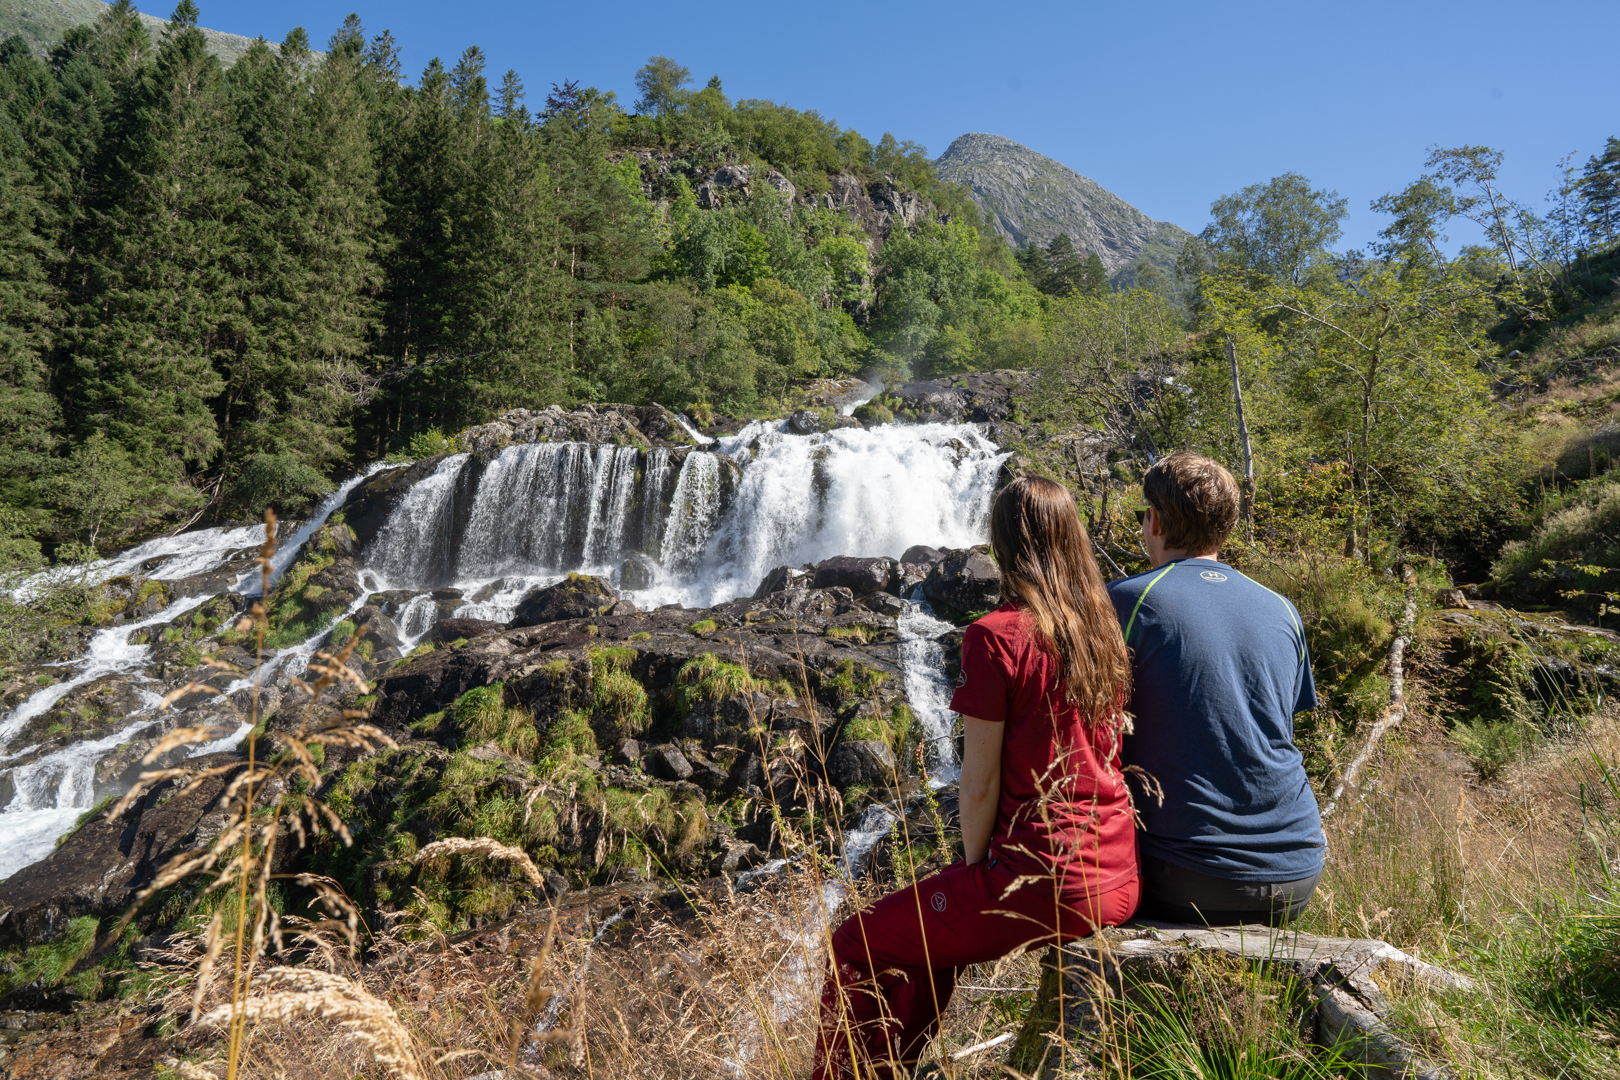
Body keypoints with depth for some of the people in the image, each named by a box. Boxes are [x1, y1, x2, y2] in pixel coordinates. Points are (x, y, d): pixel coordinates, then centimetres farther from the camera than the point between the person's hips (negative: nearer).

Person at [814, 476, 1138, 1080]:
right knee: (929, 926, 30)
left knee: (856, 947, 9)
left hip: (1046, 880, -8)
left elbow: (980, 780, -14)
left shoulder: (997, 635, -15)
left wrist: (975, 865, 4)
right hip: (1120, 878, 8)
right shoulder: (1106, 631, 6)